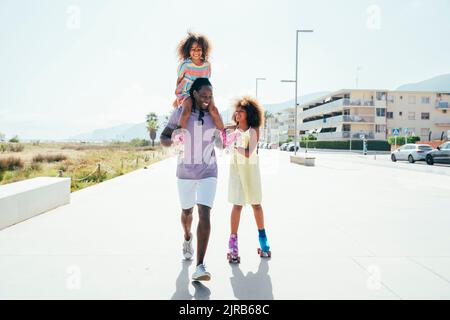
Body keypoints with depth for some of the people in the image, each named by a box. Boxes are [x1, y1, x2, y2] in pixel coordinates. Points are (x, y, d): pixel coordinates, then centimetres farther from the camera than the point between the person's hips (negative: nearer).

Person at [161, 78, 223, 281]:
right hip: (185, 173, 1)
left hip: (208, 173, 0)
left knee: (204, 214, -15)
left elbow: (221, 144, 5)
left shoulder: (214, 115, -2)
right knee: (187, 211, 19)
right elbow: (164, 137, -4)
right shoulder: (180, 113, -7)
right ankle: (187, 238, 53)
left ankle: (200, 267, -15)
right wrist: (171, 142, -28)